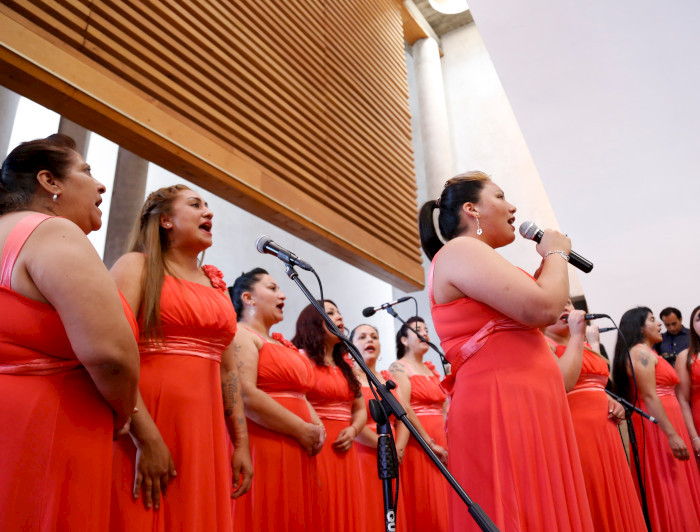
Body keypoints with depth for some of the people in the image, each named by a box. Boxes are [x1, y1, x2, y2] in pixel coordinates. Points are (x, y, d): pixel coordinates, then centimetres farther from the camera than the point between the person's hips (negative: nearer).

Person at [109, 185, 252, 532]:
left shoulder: (217, 285, 16)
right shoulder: (137, 266, 0)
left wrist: (241, 444, 10)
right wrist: (147, 440, -18)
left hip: (206, 431, 5)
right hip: (146, 427, -5)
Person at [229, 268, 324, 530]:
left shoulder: (284, 344, 21)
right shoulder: (240, 335, -6)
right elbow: (246, 397, -19)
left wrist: (317, 425, 1)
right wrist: (302, 431, -13)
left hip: (296, 451, 8)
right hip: (262, 448, -8)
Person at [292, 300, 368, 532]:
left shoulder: (345, 366, 18)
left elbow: (360, 410, 19)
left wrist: (353, 430, 0)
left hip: (344, 450, 7)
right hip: (316, 448, -6)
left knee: (346, 513, 7)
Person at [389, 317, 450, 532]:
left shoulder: (432, 369, 18)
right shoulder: (399, 367, -4)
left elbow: (444, 406, 16)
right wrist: (430, 443, -18)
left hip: (440, 440, 7)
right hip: (415, 442, -7)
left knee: (440, 502, 7)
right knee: (420, 503, -5)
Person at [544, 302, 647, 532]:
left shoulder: (585, 345, 20)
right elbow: (562, 384, -22)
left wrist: (612, 402, 7)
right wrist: (577, 336, -15)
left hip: (604, 434, 8)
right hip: (573, 435, -8)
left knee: (611, 507, 10)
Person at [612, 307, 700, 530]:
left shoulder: (648, 352, 20)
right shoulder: (640, 352, -10)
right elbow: (649, 397, -18)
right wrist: (672, 434, -22)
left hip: (667, 422, 9)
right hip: (657, 425, -9)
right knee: (667, 489, -8)